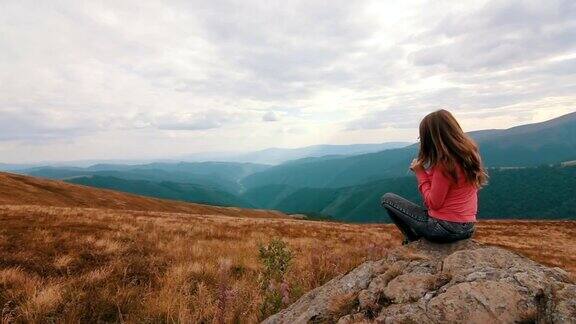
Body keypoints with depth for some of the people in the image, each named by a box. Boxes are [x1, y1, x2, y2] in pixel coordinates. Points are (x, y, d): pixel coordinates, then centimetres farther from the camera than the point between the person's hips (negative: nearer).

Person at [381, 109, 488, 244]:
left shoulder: (444, 163, -22)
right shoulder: (470, 152, 3)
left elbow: (433, 203, -17)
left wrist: (420, 173, -10)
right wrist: (427, 172, 4)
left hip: (445, 229, -8)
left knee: (387, 198, 2)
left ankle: (414, 240, 10)